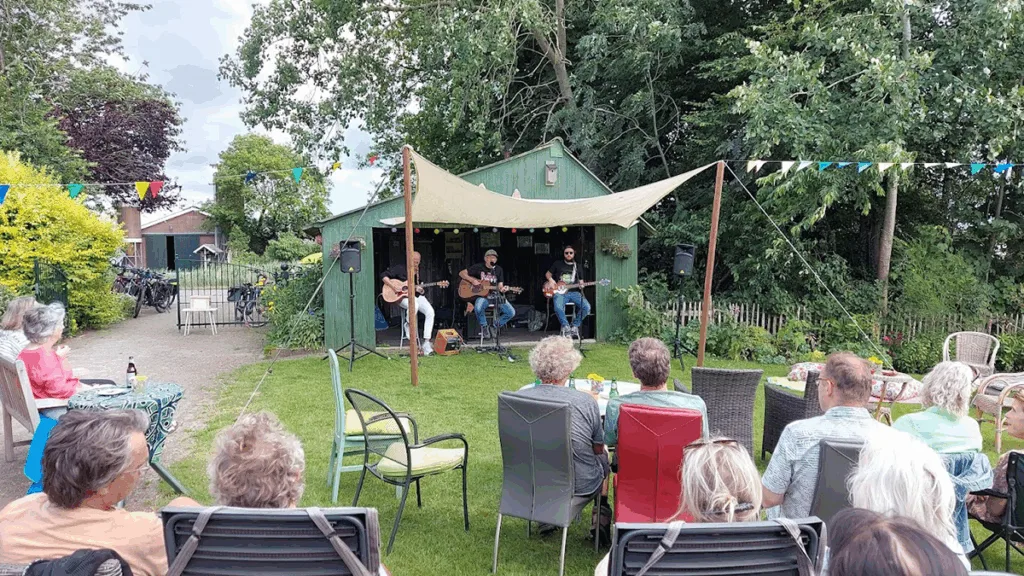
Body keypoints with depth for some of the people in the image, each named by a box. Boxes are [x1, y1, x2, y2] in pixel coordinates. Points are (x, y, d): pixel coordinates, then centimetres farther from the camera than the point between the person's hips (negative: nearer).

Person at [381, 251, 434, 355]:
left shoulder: (419, 271, 13)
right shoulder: (400, 268, -2)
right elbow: (384, 275, -6)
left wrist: (420, 290, -7)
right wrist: (393, 286, -18)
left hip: (417, 295, 5)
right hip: (402, 296, -5)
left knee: (430, 311, -22)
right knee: (414, 305, -40)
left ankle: (426, 343, -22)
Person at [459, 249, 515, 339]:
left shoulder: (499, 270, 10)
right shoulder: (478, 267, 1)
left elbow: (500, 286, 7)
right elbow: (461, 273, 2)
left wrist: (502, 289, -18)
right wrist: (472, 280, -13)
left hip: (495, 296, 3)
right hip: (482, 295, -3)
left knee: (511, 312, -16)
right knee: (478, 307, -39)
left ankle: (494, 327, 7)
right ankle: (484, 326, -9)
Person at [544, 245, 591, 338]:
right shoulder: (557, 264, 13)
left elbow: (580, 281, 20)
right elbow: (547, 273, 21)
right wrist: (550, 280, -1)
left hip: (574, 292, 2)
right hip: (560, 292, -2)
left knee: (586, 307, -25)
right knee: (558, 307, -36)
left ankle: (575, 326, -6)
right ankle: (566, 327, -14)